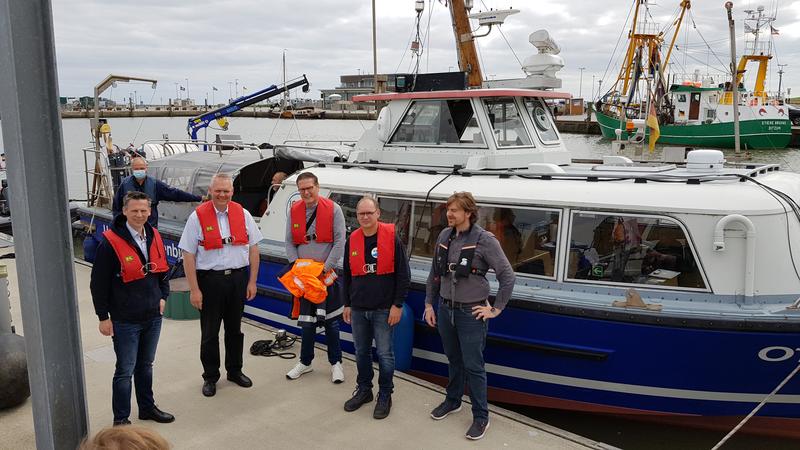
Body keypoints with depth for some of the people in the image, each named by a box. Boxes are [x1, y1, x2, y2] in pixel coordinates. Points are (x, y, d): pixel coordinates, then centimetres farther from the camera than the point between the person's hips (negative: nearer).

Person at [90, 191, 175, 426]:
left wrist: (163, 296, 8)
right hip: (125, 320, -6)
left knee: (146, 365, 20)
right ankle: (121, 419, 16)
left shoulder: (154, 237, 4)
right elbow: (98, 283, -11)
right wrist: (103, 317, -10)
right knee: (125, 370, 3)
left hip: (153, 316, 6)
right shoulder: (111, 242, -16)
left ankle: (147, 408, 34)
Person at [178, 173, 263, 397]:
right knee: (210, 332, 7)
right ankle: (210, 377, 23)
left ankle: (234, 371, 32)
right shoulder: (197, 216, -6)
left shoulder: (242, 214, 4)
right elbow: (188, 255, -7)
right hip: (210, 280, -3)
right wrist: (194, 289, -10)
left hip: (238, 279, 3)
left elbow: (253, 249, 7)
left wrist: (252, 281, 3)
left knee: (234, 328, 15)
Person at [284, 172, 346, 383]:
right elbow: (290, 242, 6)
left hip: (327, 273, -2)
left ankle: (335, 363, 19)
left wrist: (326, 267, -13)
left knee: (331, 320, 6)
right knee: (306, 321, 10)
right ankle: (305, 362, 25)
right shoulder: (294, 211, 3)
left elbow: (340, 241, -9)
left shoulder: (333, 209, -7)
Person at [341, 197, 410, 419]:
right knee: (361, 352, 15)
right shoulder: (352, 241, 5)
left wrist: (397, 305, -10)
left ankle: (385, 396, 19)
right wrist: (347, 304, 14)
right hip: (358, 309, 5)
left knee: (384, 354, 3)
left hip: (383, 309, -4)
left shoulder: (392, 238, -9)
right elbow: (347, 275, 15)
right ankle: (363, 390, 32)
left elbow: (403, 274, -7)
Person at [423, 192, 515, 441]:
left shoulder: (484, 240, -15)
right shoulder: (445, 236, 2)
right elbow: (434, 273, 11)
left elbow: (507, 276, -12)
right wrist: (429, 303, 10)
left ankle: (481, 417, 16)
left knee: (473, 366, 2)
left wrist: (496, 309, -10)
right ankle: (452, 401, 40)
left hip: (471, 313, -5)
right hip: (445, 309, 5)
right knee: (453, 360, 21)